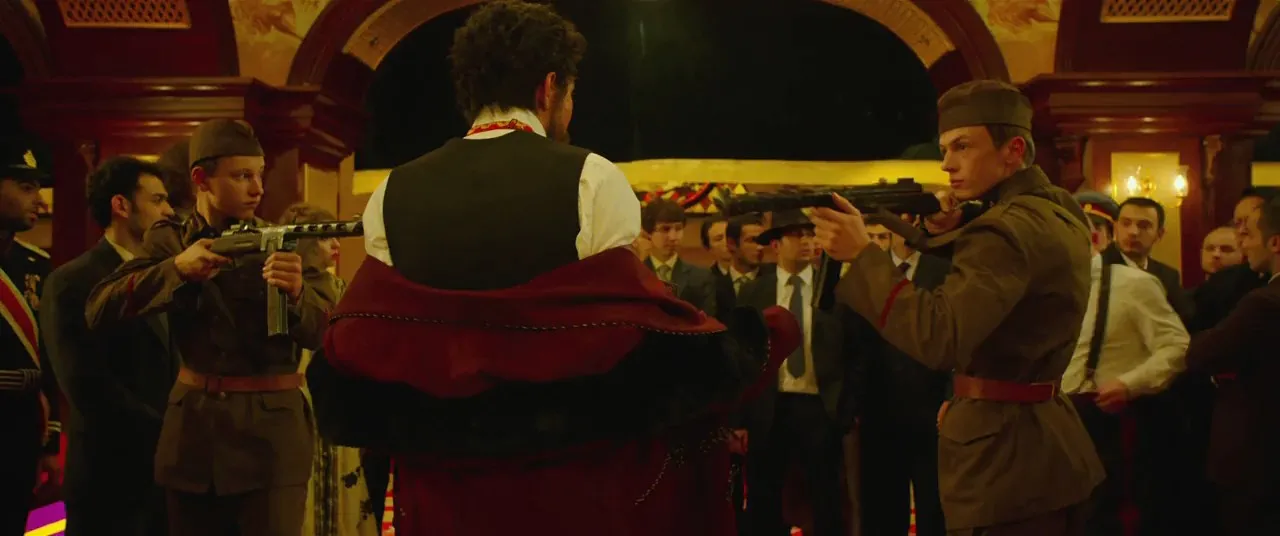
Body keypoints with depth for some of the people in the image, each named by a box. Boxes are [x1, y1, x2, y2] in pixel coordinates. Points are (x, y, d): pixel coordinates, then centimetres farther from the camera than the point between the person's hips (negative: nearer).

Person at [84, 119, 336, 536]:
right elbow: (98, 311, -6)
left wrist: (297, 294, -31)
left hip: (272, 432, -2)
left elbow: (327, 334, -9)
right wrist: (177, 267, -19)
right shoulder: (168, 241, 5)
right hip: (193, 431, 2)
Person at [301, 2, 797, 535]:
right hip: (573, 476, -3)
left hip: (440, 478, 3)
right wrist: (762, 339, 0)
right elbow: (632, 331, -13)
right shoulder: (591, 179, -10)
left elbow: (358, 348, 0)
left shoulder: (393, 193, 1)